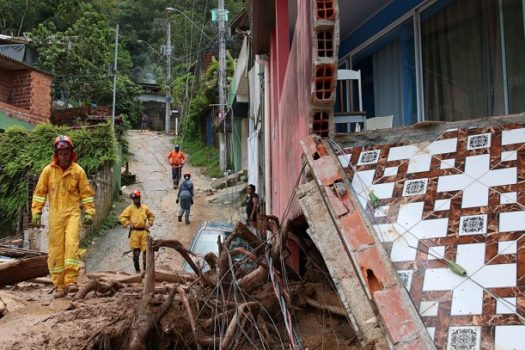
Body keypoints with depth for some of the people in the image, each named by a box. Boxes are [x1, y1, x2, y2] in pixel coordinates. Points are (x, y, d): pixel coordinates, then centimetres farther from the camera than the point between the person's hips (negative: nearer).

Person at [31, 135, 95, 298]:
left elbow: (86, 193, 7)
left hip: (72, 213, -1)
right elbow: (40, 192, 8)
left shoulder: (78, 171, 2)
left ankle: (71, 281, -20)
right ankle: (59, 286, 9)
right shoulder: (48, 170, 3)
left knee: (72, 243, -21)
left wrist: (89, 212, 1)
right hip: (55, 215, 2)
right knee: (56, 250, 1)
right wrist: (36, 212, 3)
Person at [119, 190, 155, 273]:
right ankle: (137, 269, 14)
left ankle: (145, 269, 11)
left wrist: (149, 223, 10)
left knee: (146, 251, 1)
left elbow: (151, 216, 23)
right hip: (134, 232, -2)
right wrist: (128, 224, -10)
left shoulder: (145, 208, 7)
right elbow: (122, 217, -6)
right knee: (136, 252, 2)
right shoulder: (130, 208, -1)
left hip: (144, 231, 2)